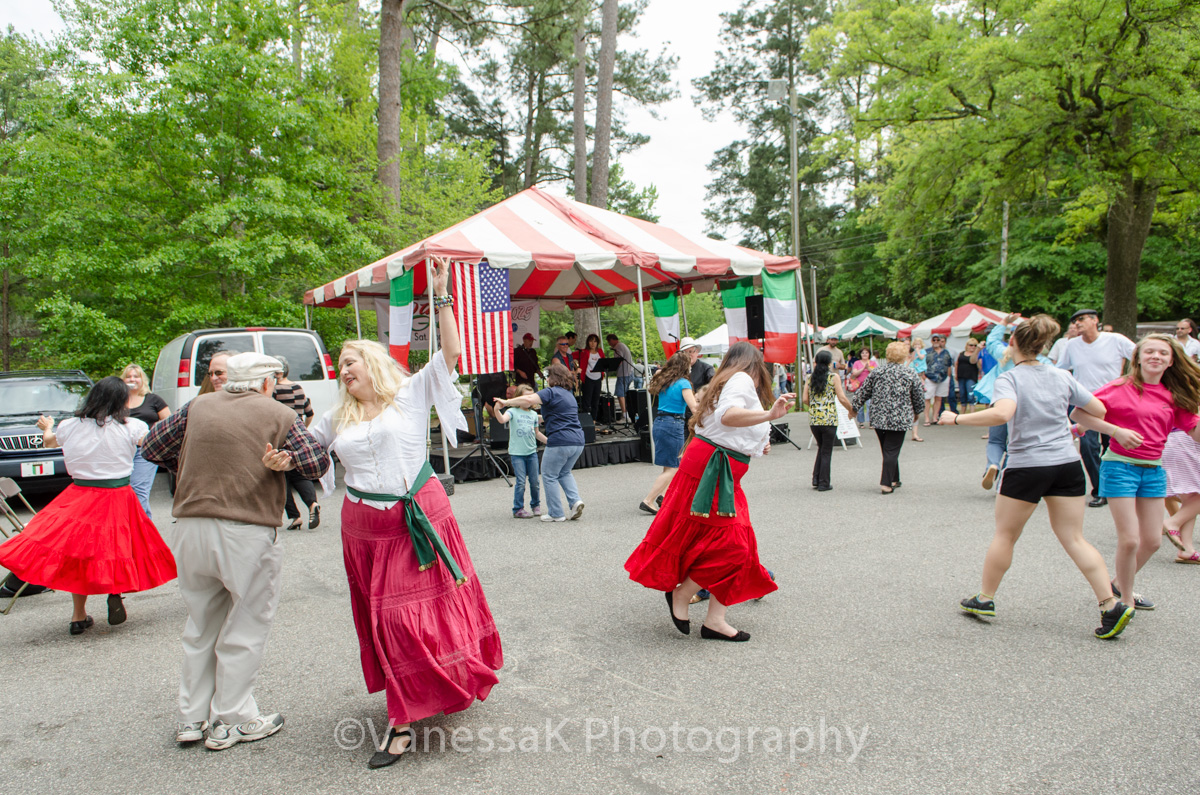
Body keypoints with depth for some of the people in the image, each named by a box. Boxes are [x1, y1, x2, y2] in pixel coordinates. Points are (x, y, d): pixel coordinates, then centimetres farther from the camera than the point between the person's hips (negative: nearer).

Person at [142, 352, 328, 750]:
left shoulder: (198, 407, 9)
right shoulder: (279, 415, -1)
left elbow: (151, 447, 15)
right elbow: (317, 463, -4)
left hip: (190, 530, 5)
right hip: (247, 534, -5)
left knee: (201, 626, 19)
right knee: (245, 628, 9)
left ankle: (192, 717, 29)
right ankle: (231, 721, 17)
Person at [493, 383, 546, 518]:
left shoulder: (533, 415, 12)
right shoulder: (513, 412, -2)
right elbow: (502, 420, -23)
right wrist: (496, 409, -40)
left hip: (531, 452, 4)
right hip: (517, 453, -4)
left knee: (534, 481, 7)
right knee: (520, 482, -5)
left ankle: (536, 505, 26)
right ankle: (518, 509, 6)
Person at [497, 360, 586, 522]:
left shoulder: (551, 392, -6)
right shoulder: (569, 394, 20)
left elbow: (529, 400, -23)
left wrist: (506, 402, -15)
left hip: (560, 442, -8)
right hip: (578, 441, 8)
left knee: (549, 476, 7)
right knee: (564, 472, 25)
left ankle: (556, 513, 11)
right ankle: (575, 500, 6)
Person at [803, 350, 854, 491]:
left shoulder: (810, 378, 6)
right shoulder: (834, 377, -4)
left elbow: (805, 399, 3)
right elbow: (842, 398, -8)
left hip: (813, 420, 4)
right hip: (829, 419, -4)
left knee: (821, 448, 20)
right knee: (827, 452, 6)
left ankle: (816, 480, 15)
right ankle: (823, 484, 10)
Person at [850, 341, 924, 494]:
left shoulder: (878, 371, 3)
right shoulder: (910, 374, -4)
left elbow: (864, 391, 7)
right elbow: (919, 398, 5)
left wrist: (854, 406, 18)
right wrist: (917, 412, 22)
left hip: (878, 418, 4)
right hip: (899, 420, -4)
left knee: (887, 450, 16)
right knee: (892, 451, -1)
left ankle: (894, 480, 26)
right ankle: (886, 484, -4)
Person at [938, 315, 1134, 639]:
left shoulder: (1009, 378, -10)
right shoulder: (1062, 376, 7)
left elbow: (1003, 413, -29)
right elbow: (1099, 410, 13)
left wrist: (957, 418, -21)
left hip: (1027, 465, -4)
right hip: (1068, 464, 5)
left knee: (1005, 534, 10)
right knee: (1074, 539, 9)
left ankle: (985, 599, 22)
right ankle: (1111, 605, 1)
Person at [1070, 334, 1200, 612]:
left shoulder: (1174, 397, 6)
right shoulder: (1122, 387, -8)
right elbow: (1078, 413, -13)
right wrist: (1116, 431, -20)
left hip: (1154, 470, 6)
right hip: (1120, 466, -5)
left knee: (1152, 540, 10)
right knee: (1129, 539, -6)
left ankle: (1120, 583, 34)